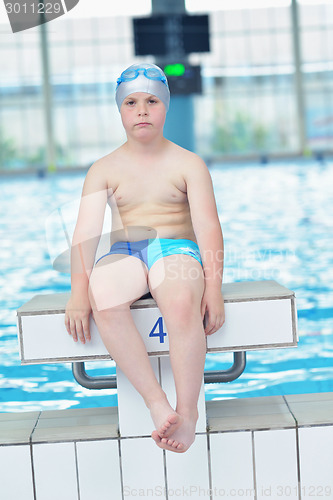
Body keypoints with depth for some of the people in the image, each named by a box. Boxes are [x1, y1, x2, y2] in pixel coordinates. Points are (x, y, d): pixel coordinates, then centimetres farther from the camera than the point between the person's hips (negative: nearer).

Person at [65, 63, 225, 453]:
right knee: (103, 299, -36)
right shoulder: (103, 169, 11)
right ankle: (157, 403, -33)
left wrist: (213, 287, -16)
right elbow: (86, 231, 0)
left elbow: (208, 226, -2)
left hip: (177, 250, -1)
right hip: (123, 255, 2)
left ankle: (187, 411, -27)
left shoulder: (188, 164, 8)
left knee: (181, 304, -39)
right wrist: (79, 291, -15)